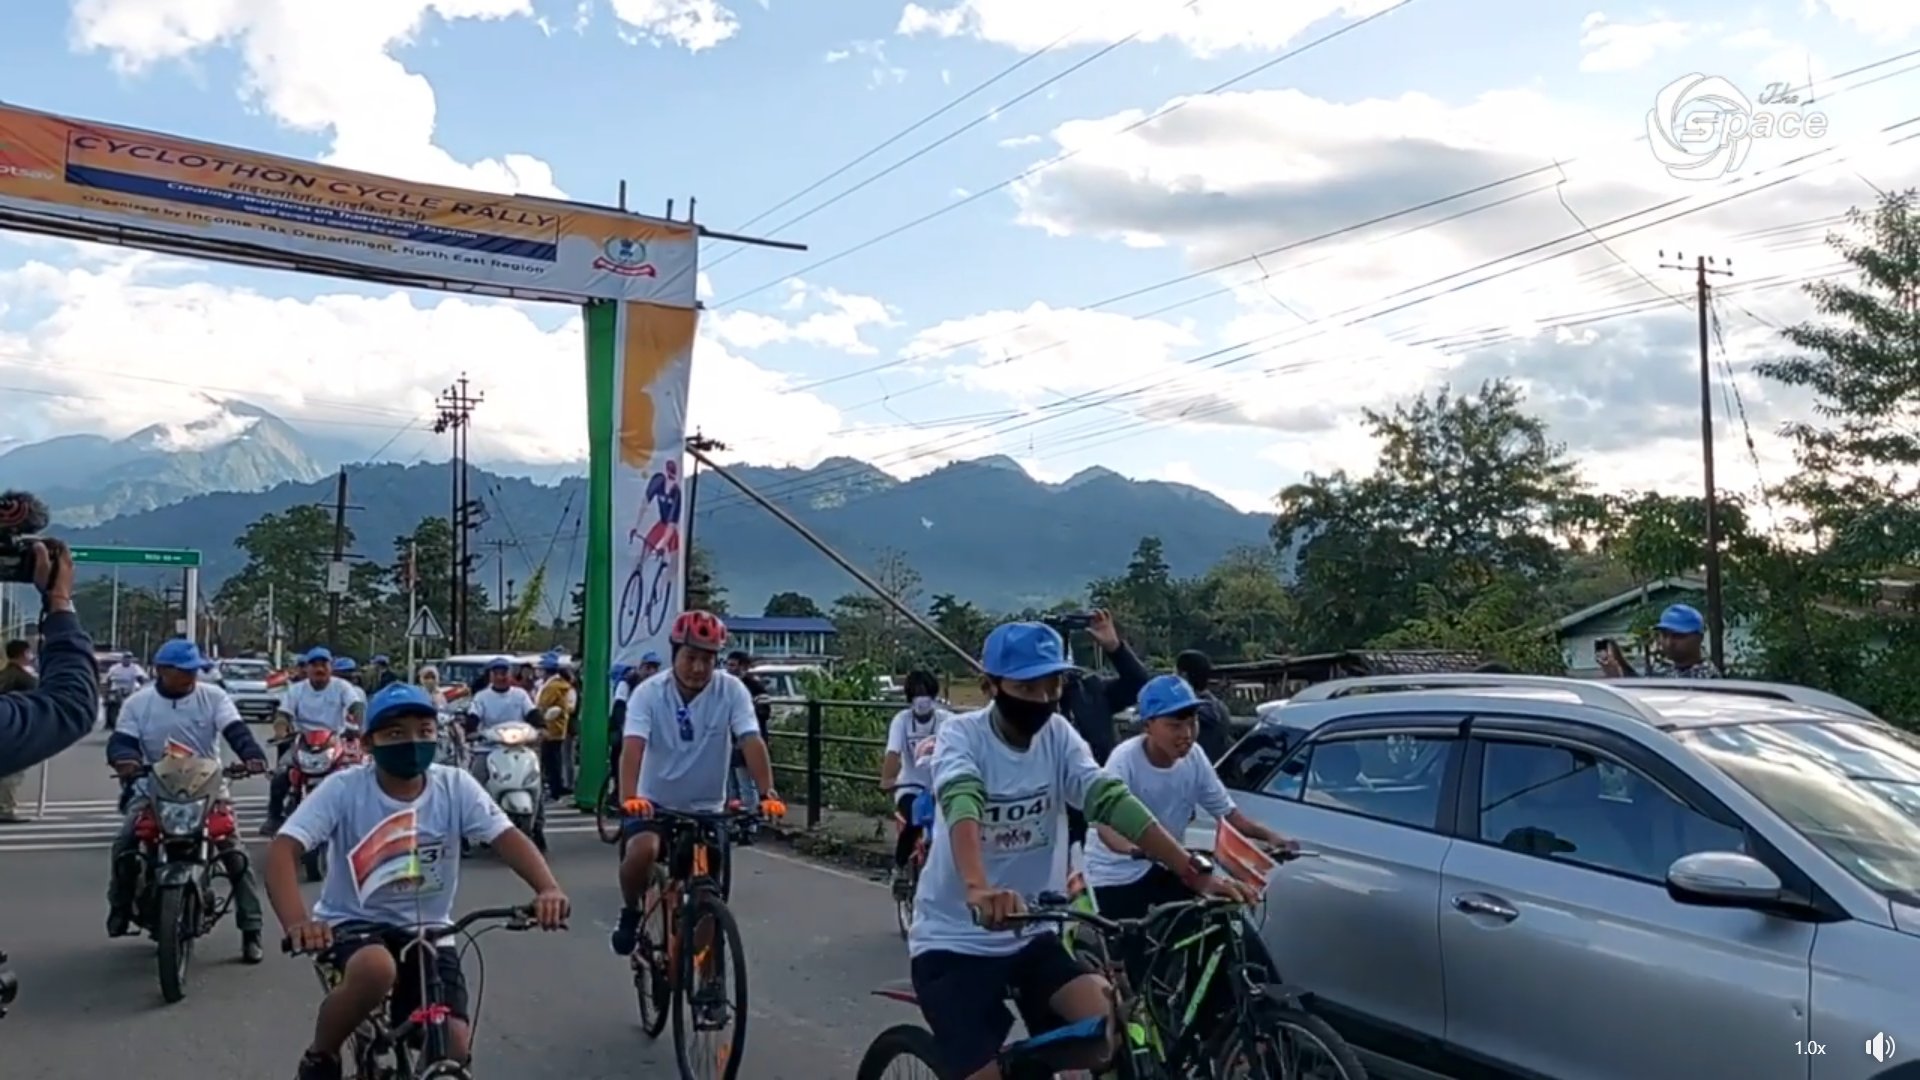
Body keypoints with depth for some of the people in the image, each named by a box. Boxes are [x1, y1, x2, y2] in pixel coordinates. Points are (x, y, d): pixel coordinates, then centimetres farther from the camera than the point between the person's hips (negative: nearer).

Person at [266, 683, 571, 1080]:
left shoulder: (455, 787, -7)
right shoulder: (343, 789, -12)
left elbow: (508, 837, -16)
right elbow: (283, 851, -21)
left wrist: (548, 889, -36)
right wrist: (296, 922, -40)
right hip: (354, 925, -2)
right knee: (376, 968, -37)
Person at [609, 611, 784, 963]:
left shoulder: (731, 690, -14)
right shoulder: (649, 692, -15)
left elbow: (752, 742, -23)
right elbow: (633, 746, -28)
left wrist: (767, 794, -38)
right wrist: (629, 796, -45)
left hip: (706, 808, 1)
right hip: (656, 802, -1)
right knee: (643, 851, -30)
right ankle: (630, 913, -2)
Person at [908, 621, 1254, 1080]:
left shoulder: (1058, 736, -2)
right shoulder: (961, 735, -15)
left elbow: (1110, 799, -15)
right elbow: (961, 804, -34)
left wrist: (1195, 873, -28)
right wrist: (977, 888, -55)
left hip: (1030, 938, 4)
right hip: (954, 943, -4)